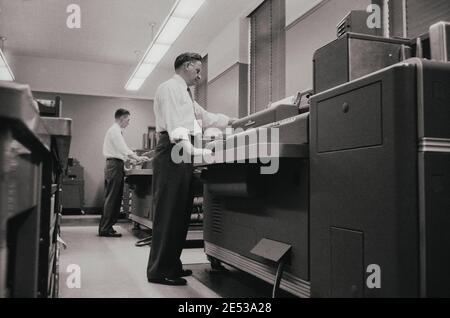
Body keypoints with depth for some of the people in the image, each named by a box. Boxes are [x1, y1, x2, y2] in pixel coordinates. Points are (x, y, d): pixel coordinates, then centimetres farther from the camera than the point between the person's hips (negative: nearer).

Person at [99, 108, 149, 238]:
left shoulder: (116, 130, 22)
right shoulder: (115, 130, -9)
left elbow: (121, 150, 24)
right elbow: (123, 149, -19)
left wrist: (136, 157, 16)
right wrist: (137, 158, -15)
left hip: (115, 165, 10)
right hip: (115, 165, -10)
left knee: (115, 198, 11)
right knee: (111, 198, -9)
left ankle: (105, 227, 15)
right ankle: (105, 229, -6)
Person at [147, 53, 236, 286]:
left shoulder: (184, 93, 28)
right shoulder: (170, 88, -4)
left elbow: (205, 117, 33)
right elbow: (175, 122, -18)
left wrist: (232, 121, 31)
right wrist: (190, 149, -29)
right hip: (172, 153, -10)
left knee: (180, 213, 9)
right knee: (168, 213, -10)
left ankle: (172, 265, 17)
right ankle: (158, 271, -5)